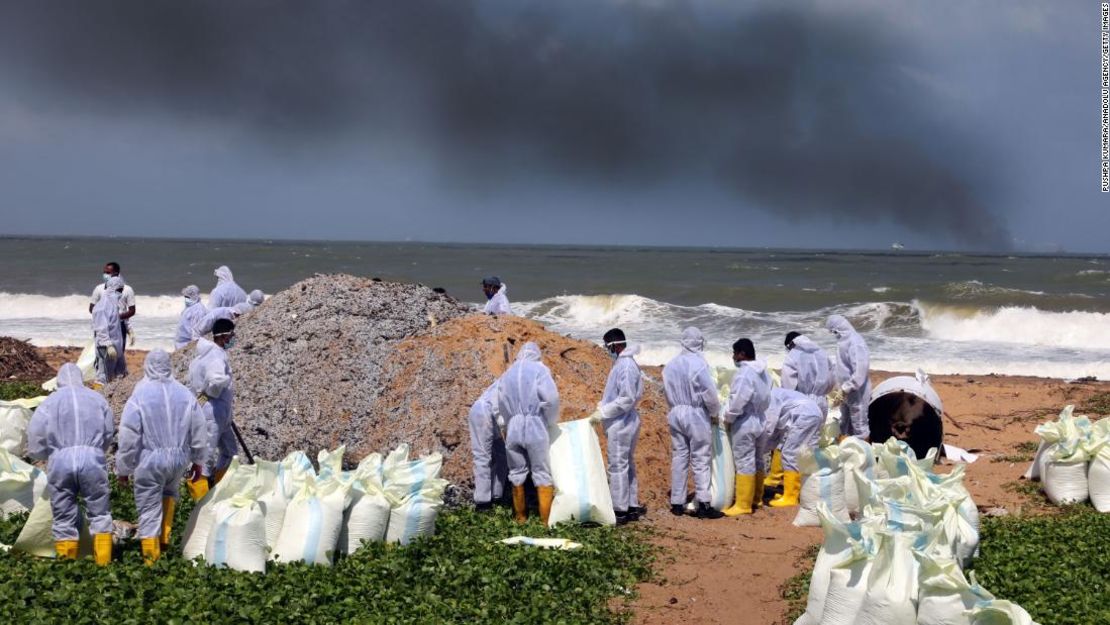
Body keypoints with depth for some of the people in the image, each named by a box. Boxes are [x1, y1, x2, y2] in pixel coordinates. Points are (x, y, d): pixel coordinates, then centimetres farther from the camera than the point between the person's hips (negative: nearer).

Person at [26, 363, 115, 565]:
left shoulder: (51, 401, 4)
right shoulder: (97, 398, 10)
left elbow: (35, 433, 2)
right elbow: (110, 432, 14)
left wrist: (46, 454, 19)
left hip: (60, 460, 0)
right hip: (92, 459, 1)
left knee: (64, 515, 9)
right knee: (99, 512, 10)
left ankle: (66, 561, 10)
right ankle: (103, 559, 7)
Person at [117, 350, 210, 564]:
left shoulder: (139, 396, -10)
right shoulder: (185, 395, 1)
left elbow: (128, 439, -8)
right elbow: (200, 432, 7)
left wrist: (123, 468, 3)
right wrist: (199, 461, 20)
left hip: (149, 460, -4)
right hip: (179, 458, 4)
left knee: (149, 509, 5)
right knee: (169, 490, 31)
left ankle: (152, 558, 9)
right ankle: (164, 536, 22)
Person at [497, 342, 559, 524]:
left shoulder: (507, 374, 13)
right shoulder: (539, 369, -2)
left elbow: (502, 405, 9)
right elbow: (551, 397, -14)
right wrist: (550, 421, 0)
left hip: (513, 428, 4)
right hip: (535, 427, -4)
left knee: (517, 473, 14)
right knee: (542, 473, 1)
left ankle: (520, 516, 22)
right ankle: (546, 520, -1)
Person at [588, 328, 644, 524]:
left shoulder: (625, 366, -19)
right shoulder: (623, 363, 12)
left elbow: (626, 399, -23)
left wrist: (603, 413, -17)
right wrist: (603, 406, 12)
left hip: (621, 424, -10)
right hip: (624, 422, 10)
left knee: (618, 466, -5)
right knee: (627, 465, 16)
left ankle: (620, 510, -1)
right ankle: (632, 506, 23)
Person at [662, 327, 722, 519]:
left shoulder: (671, 365, 4)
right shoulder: (699, 364, -15)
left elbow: (668, 391, 6)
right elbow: (709, 392, -14)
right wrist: (714, 412, 2)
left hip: (675, 413, 5)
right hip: (696, 414, -5)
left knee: (678, 458, 11)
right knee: (700, 460, 0)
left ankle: (677, 503, 14)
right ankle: (703, 505, -2)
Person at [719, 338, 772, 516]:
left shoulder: (744, 373, -22)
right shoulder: (763, 373, 7)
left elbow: (738, 401, -22)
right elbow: (766, 398, 11)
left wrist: (727, 418, -8)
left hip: (744, 423, -9)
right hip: (759, 420, 9)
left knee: (744, 462, -5)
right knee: (757, 460, 17)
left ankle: (743, 504, -1)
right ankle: (756, 498, 28)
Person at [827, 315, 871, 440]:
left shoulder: (854, 342, -21)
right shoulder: (844, 341, 9)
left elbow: (860, 368, -28)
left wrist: (848, 387, -26)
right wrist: (843, 387, 16)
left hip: (857, 392, -10)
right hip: (847, 391, 10)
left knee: (859, 423, -1)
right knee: (845, 424, 19)